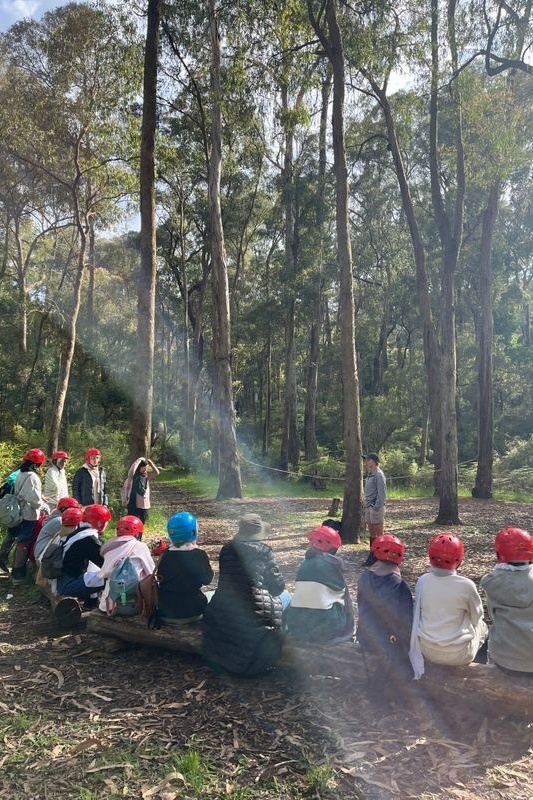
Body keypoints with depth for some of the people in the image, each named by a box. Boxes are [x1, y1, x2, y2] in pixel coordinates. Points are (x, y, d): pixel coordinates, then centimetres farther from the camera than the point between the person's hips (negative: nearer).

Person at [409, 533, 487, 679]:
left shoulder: (422, 581, -10)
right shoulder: (466, 585, -19)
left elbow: (418, 613, 4)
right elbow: (477, 617, -2)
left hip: (427, 651, 3)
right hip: (457, 655, -3)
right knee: (481, 626, 24)